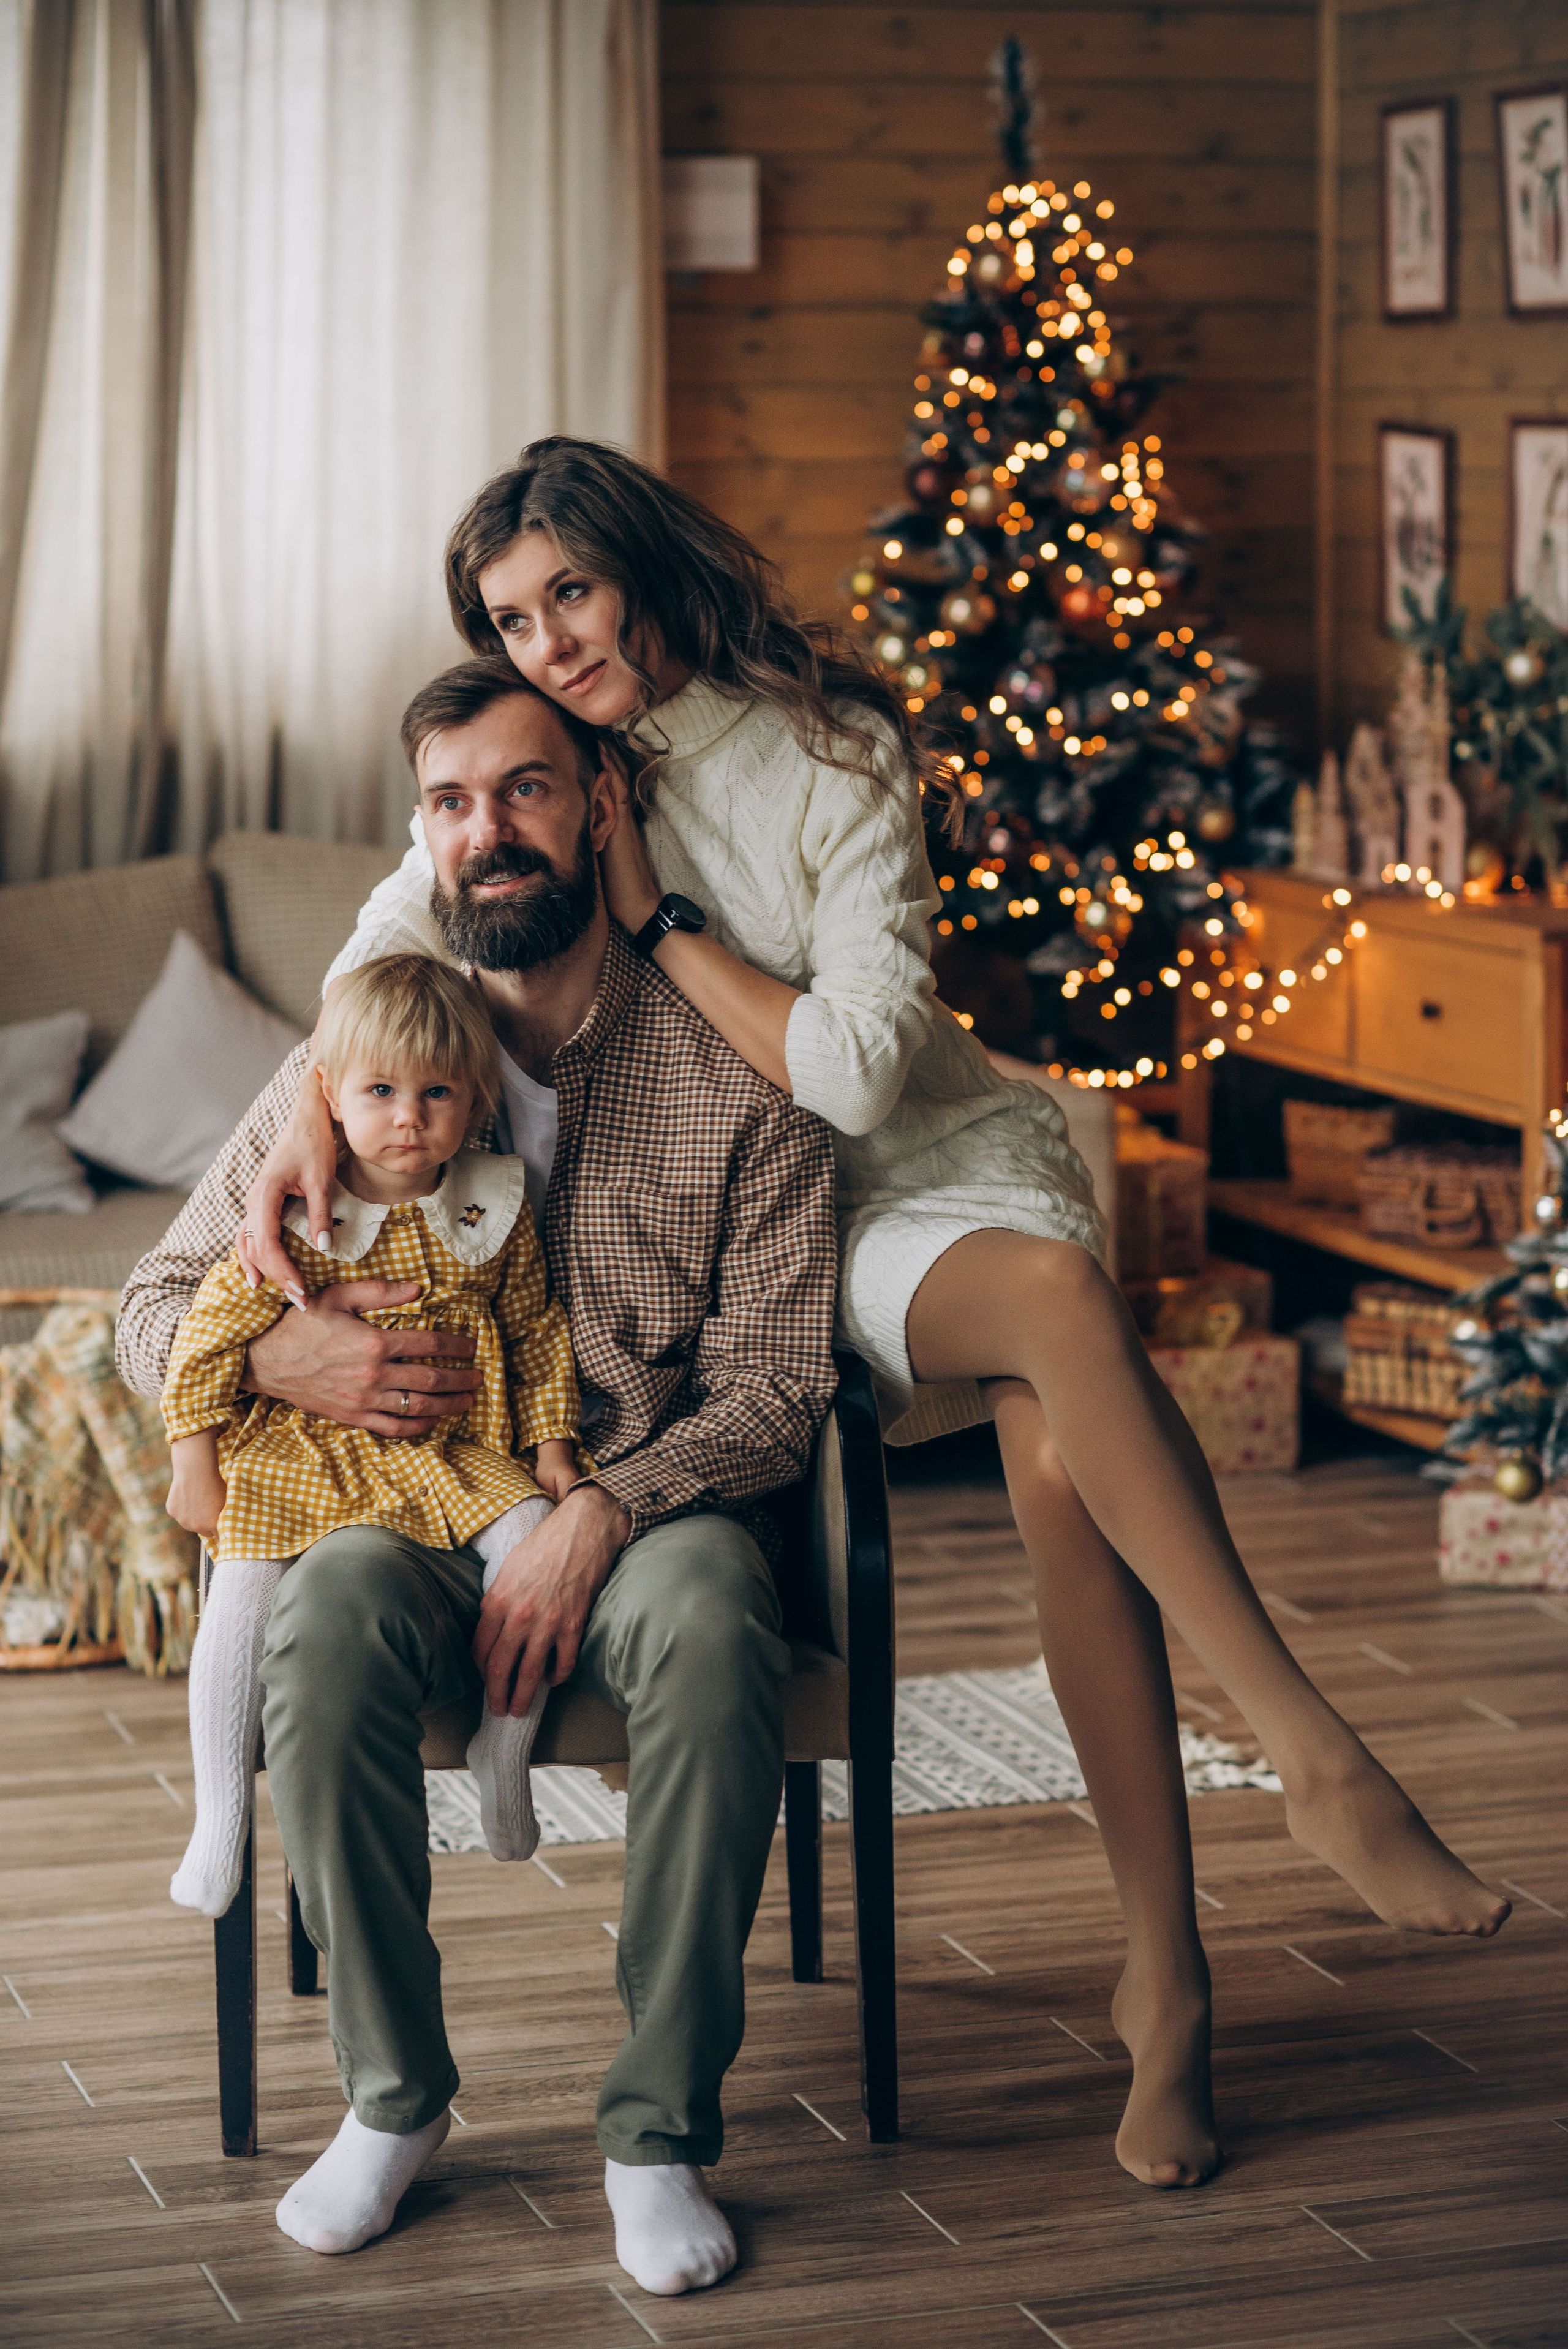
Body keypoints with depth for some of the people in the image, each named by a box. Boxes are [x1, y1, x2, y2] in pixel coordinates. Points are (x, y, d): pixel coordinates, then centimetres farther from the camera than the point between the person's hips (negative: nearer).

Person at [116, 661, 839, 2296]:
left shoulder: (734, 1074, -2)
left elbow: (772, 1388, -5)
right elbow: (150, 1312, 8)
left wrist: (600, 1516, -23)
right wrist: (280, 1354, -15)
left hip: (654, 1505, -1)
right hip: (417, 1506, 2)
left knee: (707, 1623, -37)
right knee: (328, 1614, -34)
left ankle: (660, 2130, -24)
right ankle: (393, 2094, -17)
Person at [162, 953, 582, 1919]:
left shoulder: (495, 1208, 0)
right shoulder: (296, 1217, -10)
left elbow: (538, 1333, 12)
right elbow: (210, 1333, -4)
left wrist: (551, 1448, 6)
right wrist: (195, 1467, -5)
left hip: (456, 1456, 2)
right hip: (304, 1451, -2)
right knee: (243, 1592, -20)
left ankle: (504, 1753, -4)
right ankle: (221, 1819, -11)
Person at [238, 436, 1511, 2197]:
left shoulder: (839, 760, -7)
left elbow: (850, 1069, -16)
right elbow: (388, 946, -3)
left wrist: (657, 911, -13)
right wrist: (313, 1114, -22)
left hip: (939, 1163, 0)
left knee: (1060, 1459, -34)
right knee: (1065, 1304, -35)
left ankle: (1163, 1977, -30)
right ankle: (1319, 1762, -38)